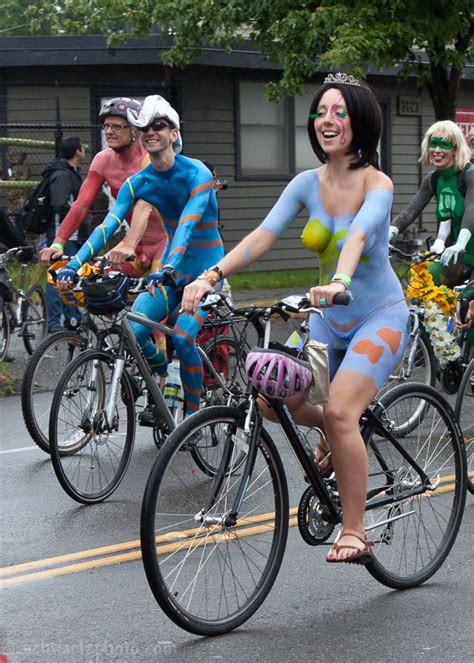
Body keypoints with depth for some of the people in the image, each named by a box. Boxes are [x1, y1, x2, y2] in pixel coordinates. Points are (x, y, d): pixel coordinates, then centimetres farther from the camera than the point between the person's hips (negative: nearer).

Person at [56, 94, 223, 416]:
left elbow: (187, 225, -31)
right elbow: (108, 226, -11)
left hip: (206, 267, -5)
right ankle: (165, 380, 16)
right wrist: (73, 265, -25)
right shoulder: (138, 182, -3)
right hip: (171, 266, 5)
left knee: (182, 338, -23)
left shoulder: (196, 173, -18)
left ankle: (194, 412, -3)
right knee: (133, 333, -13)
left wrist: (168, 269, -46)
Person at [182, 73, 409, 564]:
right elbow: (263, 235, -13)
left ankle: (354, 534, -12)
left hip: (379, 318, -5)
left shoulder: (376, 184, -15)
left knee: (340, 411, -25)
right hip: (328, 320, 5)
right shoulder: (307, 183, -2)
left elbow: (358, 235, -36)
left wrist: (340, 280, -55)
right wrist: (211, 275, -28)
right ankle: (333, 432, 23)